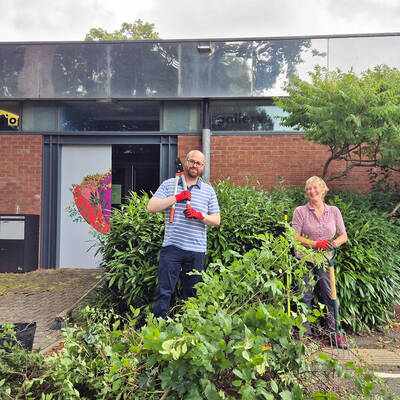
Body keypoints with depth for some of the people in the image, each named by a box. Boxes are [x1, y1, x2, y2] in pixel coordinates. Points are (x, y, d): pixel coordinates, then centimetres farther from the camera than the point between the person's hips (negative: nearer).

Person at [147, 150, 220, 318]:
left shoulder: (208, 190, 12)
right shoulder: (169, 184, 8)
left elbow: (216, 220, 9)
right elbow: (151, 207, -4)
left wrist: (200, 216, -10)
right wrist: (177, 197, -11)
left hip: (197, 250, 2)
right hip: (172, 247, -2)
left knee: (191, 294, 11)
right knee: (164, 291, -3)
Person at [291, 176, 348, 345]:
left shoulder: (334, 211, 6)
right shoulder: (300, 211, -3)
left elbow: (343, 236, 8)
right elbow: (295, 237, -8)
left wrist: (334, 243, -13)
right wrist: (315, 244, -19)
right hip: (305, 259, -2)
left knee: (330, 296, 6)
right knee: (305, 296, 5)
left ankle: (335, 332, 19)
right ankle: (305, 333, 17)